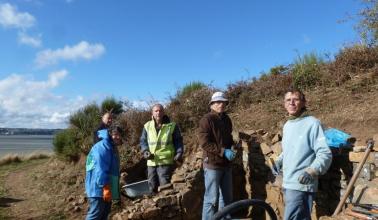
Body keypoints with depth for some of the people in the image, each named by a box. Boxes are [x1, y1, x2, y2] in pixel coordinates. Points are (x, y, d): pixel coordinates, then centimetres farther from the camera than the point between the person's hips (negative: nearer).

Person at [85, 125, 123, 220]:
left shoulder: (112, 148, 15)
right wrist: (106, 187, -29)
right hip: (99, 188, -10)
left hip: (107, 187, 10)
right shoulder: (103, 146, -18)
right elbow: (100, 169, -26)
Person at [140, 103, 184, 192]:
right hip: (151, 162, 3)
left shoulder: (172, 126, 1)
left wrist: (179, 153, -10)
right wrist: (145, 151, -6)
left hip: (165, 161, -3)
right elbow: (143, 140, 12)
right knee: (152, 186, 12)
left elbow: (178, 141, 4)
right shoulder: (147, 126, 7)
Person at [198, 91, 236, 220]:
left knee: (227, 197, 16)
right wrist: (223, 152, -21)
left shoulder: (227, 119, 11)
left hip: (226, 164, 7)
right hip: (212, 164, -7)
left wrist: (232, 148, 5)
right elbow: (204, 142, -18)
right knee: (212, 199, -1)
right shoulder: (207, 119, -10)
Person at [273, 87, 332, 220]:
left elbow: (325, 154, -17)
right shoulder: (287, 125, 13)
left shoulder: (312, 123, -12)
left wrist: (312, 170, -31)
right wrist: (279, 161, 9)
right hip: (287, 184, 8)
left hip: (301, 185, -8)